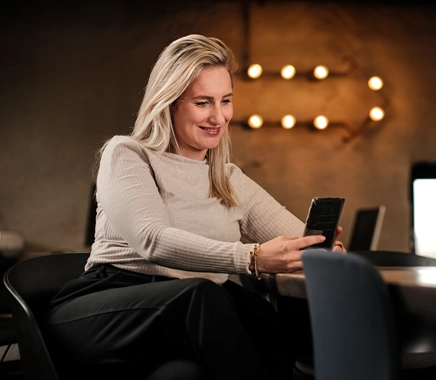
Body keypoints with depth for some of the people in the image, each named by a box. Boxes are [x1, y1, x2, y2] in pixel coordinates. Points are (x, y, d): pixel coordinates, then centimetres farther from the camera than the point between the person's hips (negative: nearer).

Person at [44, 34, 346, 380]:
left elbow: (303, 241, 13)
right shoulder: (126, 156, 5)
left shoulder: (232, 181, 21)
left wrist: (326, 250, -14)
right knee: (202, 294, -36)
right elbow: (152, 240, -15)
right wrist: (252, 258, -29)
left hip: (195, 318, 4)